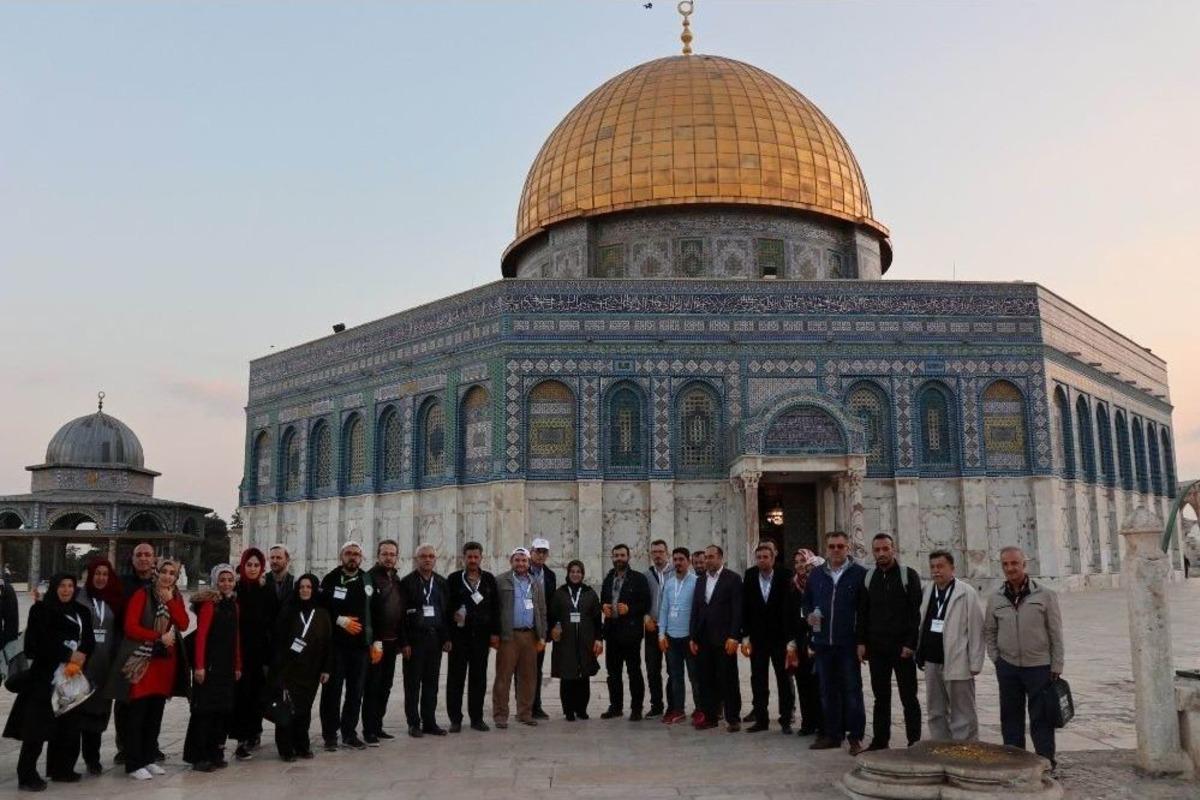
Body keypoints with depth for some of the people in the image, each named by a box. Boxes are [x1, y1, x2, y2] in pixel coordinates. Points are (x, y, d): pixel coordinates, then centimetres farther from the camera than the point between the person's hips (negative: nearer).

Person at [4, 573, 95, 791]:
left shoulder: (81, 611, 15)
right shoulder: (41, 610, 0)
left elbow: (89, 638, 9)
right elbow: (42, 640, -11)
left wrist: (82, 655, -11)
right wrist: (69, 655, -16)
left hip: (72, 674, 5)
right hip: (45, 674, -5)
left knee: (68, 724, 7)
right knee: (38, 724, -7)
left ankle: (61, 768, 18)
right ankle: (27, 775, -1)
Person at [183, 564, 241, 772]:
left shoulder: (234, 605, 13)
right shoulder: (209, 602, -8)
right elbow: (200, 635, -13)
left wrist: (238, 666, 14)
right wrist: (199, 666, -18)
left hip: (227, 666, 7)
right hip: (209, 665, -7)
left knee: (223, 709, 8)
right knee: (205, 709, -3)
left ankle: (215, 753, 17)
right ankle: (198, 757, 5)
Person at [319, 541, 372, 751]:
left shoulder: (368, 581, 8)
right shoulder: (331, 580, 0)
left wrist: (376, 641, 3)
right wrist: (341, 621, -16)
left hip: (360, 644, 3)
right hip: (336, 643, -3)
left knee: (355, 691, 8)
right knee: (332, 689, 1)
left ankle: (349, 733, 18)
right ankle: (330, 735, 10)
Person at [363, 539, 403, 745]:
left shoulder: (396, 579, 13)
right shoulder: (370, 578, -10)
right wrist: (372, 641, -19)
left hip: (391, 641, 7)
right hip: (375, 642, -7)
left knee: (385, 686, 12)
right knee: (372, 687, -2)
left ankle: (377, 726, 21)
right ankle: (369, 731, 3)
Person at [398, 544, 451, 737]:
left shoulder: (442, 583, 10)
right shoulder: (407, 582, -4)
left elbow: (447, 612, 12)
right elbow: (401, 614, -7)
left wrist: (447, 638, 5)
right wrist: (404, 642, -12)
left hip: (435, 638, 4)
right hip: (414, 639, -4)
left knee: (431, 683, 9)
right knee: (413, 683, 3)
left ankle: (429, 722, 17)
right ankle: (414, 724, 11)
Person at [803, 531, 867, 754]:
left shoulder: (859, 573, -4)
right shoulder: (816, 574, 9)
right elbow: (807, 600, 20)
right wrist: (810, 614, 0)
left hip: (848, 643, -4)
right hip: (823, 642, 4)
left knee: (852, 690, 1)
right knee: (828, 690, 11)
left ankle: (856, 737, 10)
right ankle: (832, 734, 21)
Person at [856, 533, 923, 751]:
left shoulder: (908, 575, -4)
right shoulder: (869, 577, 9)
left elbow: (916, 613, -8)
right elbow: (862, 613, 11)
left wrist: (911, 643, -14)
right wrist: (862, 642, 4)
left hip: (902, 648, -4)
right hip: (876, 648, 4)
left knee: (909, 698, 3)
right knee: (881, 697, 10)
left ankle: (914, 742, 9)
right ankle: (879, 740, 17)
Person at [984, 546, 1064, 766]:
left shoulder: (1045, 595, -4)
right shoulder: (995, 598, 4)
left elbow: (1056, 634, -2)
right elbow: (989, 632, 14)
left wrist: (1056, 667, -4)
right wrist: (996, 658, 6)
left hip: (1039, 667, -3)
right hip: (1007, 667, 3)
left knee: (1041, 718, 3)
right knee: (1011, 717, 10)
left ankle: (1045, 762, 15)